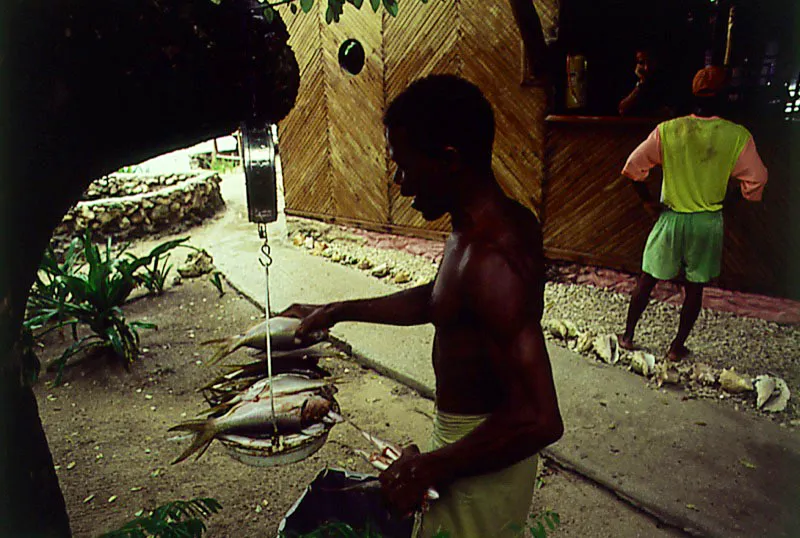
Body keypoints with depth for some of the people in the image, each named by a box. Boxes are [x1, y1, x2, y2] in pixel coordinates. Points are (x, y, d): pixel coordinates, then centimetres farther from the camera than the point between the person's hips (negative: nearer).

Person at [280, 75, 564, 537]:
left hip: (487, 455, -9)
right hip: (470, 432, 9)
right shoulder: (501, 221, -1)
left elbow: (541, 420, -35)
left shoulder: (492, 259, -32)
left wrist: (429, 468, -24)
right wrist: (337, 312, 13)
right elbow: (433, 300, 14)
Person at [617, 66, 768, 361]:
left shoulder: (667, 131, -11)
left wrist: (647, 200, 2)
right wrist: (722, 200, 8)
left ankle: (627, 335, 22)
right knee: (695, 287, 14)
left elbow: (633, 167, -9)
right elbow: (755, 181, -5)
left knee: (647, 279, 14)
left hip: (671, 218, 0)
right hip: (708, 223, 0)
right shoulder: (738, 136, -10)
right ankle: (677, 346, 22)